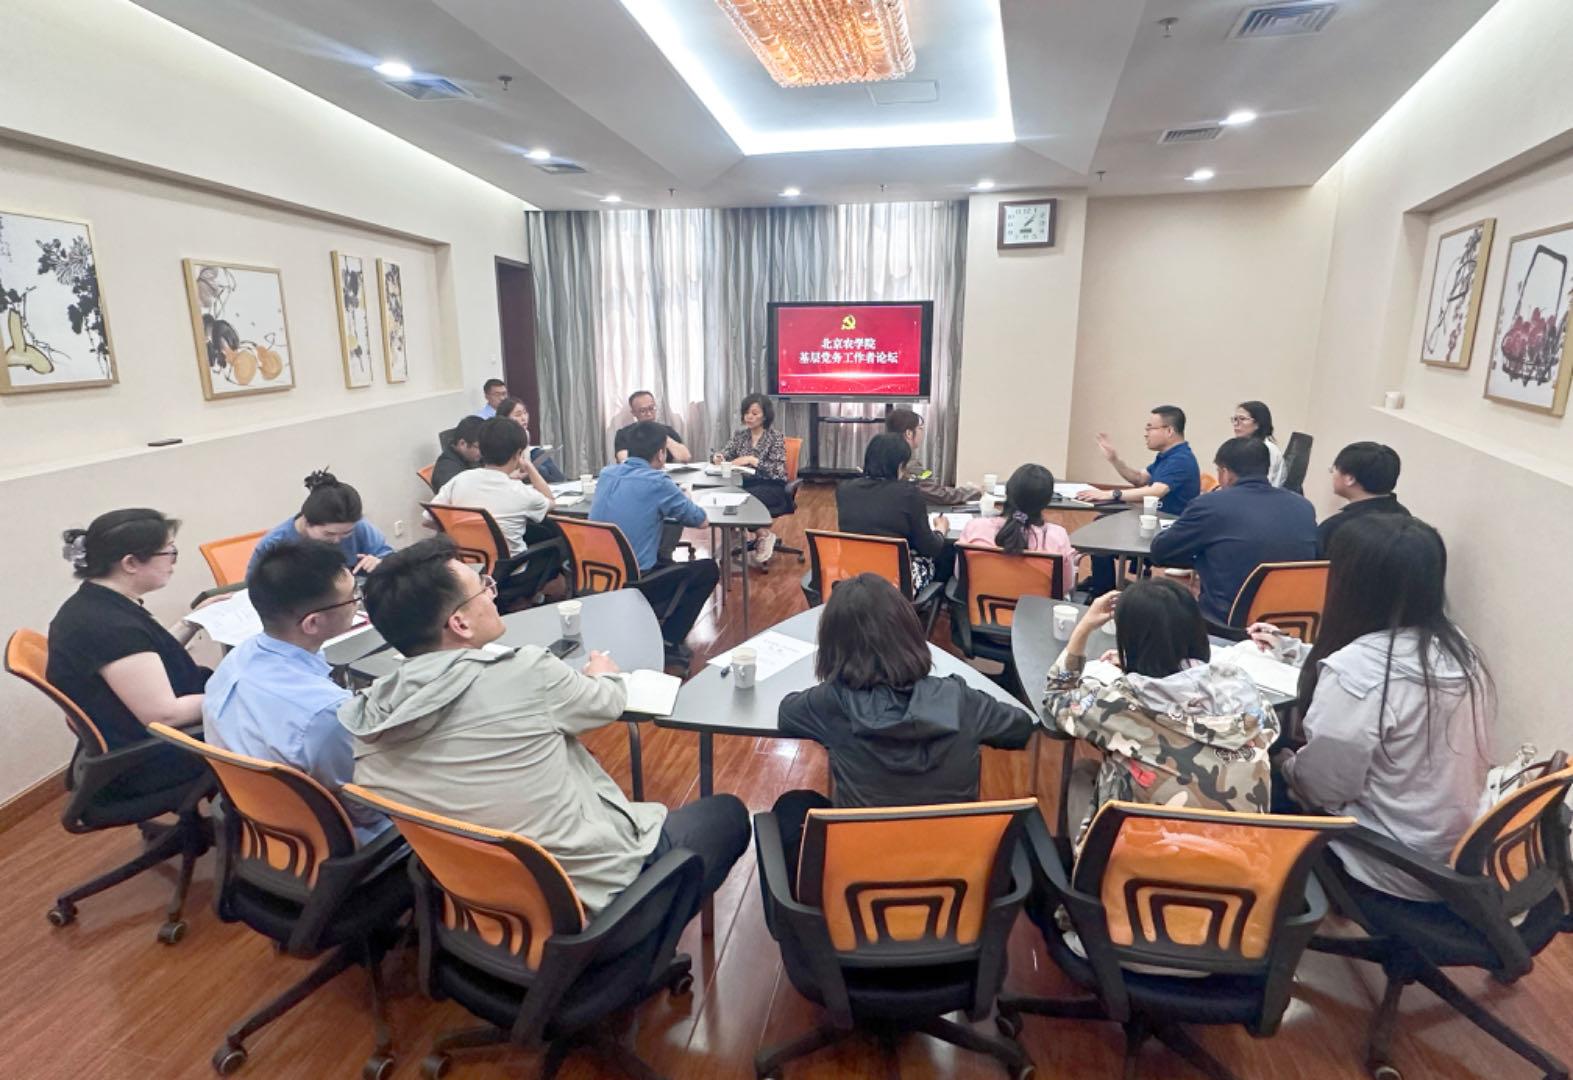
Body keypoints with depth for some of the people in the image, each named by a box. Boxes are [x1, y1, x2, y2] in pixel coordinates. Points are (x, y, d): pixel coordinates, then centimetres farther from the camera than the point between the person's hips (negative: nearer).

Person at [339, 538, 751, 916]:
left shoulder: (366, 720, -7)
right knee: (727, 813, 15)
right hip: (592, 891, -6)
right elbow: (608, 703, -2)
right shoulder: (524, 672, -23)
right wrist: (604, 674, 21)